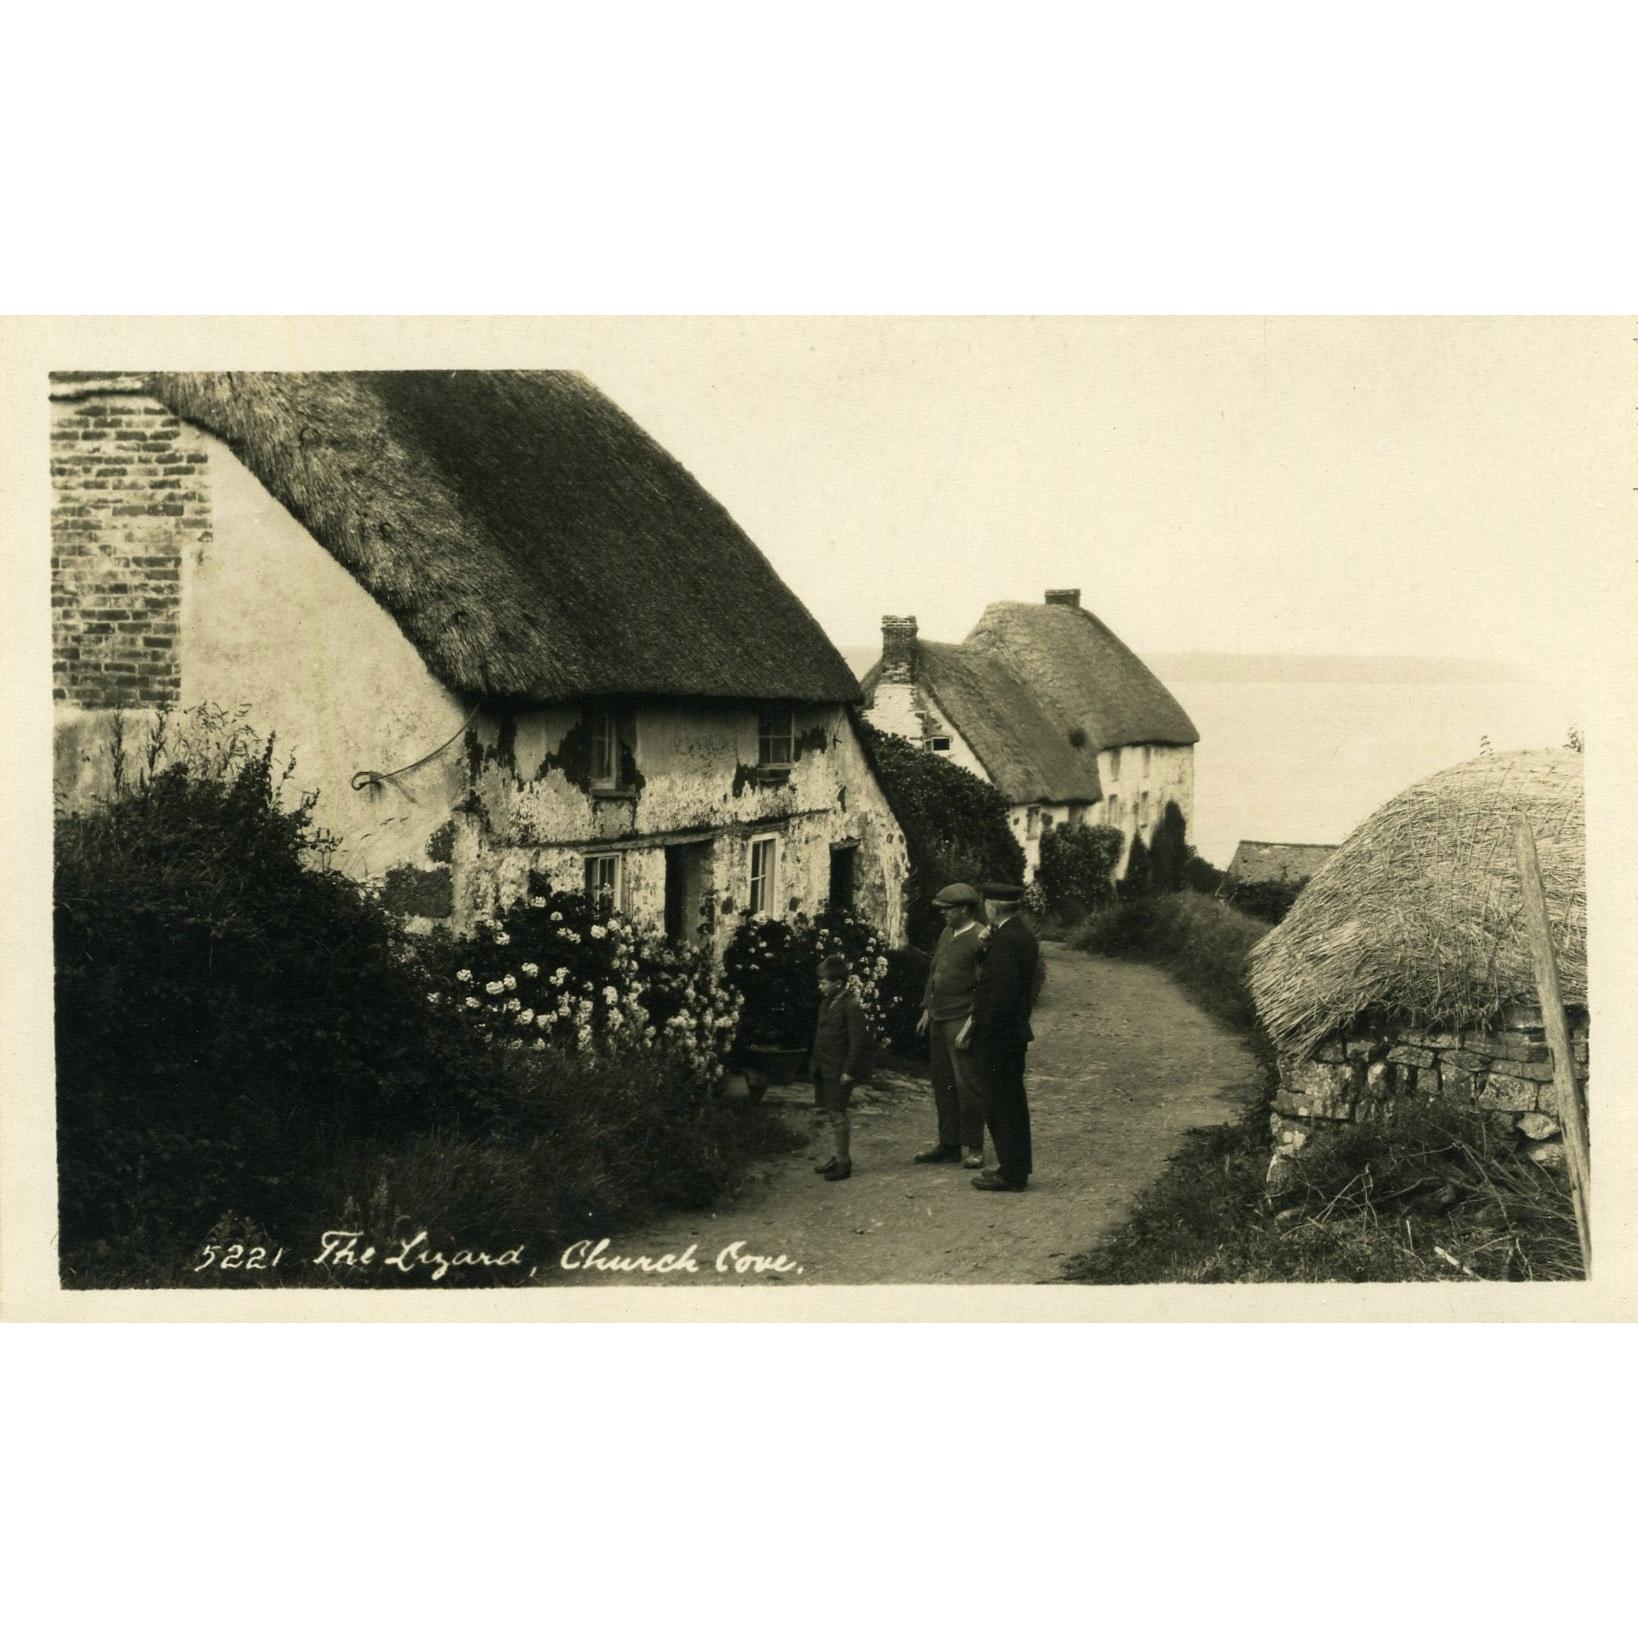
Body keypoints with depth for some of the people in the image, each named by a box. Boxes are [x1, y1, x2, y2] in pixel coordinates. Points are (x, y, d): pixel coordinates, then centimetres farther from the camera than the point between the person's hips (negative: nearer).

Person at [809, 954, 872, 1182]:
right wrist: (815, 1063, 15)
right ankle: (836, 1157, 24)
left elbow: (858, 1040, -17)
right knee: (831, 1114, 14)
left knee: (838, 1114, -5)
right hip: (824, 1070, 8)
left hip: (839, 1071, -8)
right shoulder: (826, 1003, 12)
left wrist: (849, 1070, -18)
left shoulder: (851, 1005, -15)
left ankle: (844, 1163, 3)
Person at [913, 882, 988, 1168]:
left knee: (966, 1083, -6)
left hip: (962, 1022, -9)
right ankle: (948, 1144, 18)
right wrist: (927, 1010, 17)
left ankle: (972, 1147, 3)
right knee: (943, 1083, 11)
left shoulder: (980, 938, -12)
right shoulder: (946, 934, 14)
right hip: (939, 1020, 9)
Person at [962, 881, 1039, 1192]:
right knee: (1013, 1100, 17)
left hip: (996, 1035, -10)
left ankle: (1010, 1174, 3)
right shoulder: (1024, 934, 11)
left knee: (999, 1104, -2)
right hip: (1016, 1031, 10)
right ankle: (1019, 1165, 27)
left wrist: (973, 1029, -17)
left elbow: (1001, 995, -25)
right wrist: (986, 948, 3)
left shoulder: (1005, 940, -21)